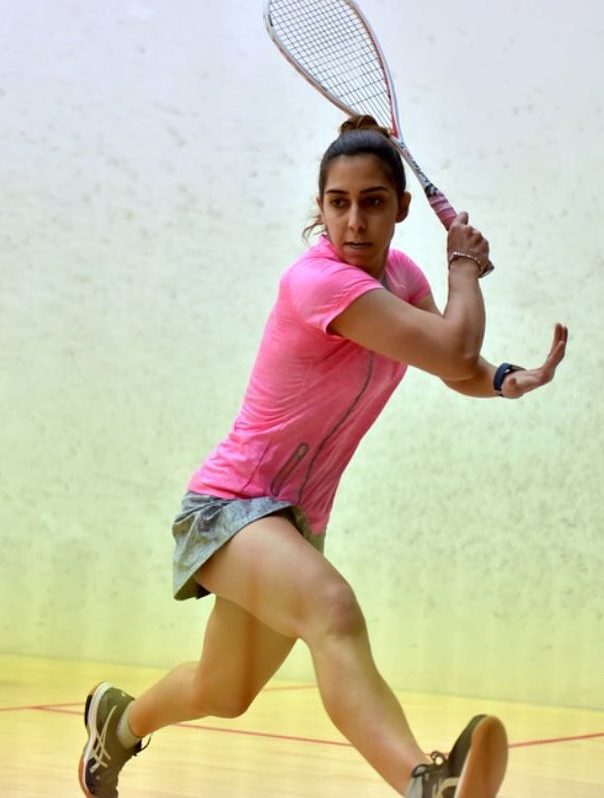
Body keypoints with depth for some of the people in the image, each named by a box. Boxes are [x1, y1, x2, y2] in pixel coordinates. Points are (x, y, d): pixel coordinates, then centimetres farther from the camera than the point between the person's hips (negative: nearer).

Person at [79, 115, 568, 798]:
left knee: (224, 695, 26)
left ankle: (117, 719, 56)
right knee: (333, 609, -41)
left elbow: (458, 372, 15)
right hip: (229, 504, -9)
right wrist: (465, 265, -13)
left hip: (295, 521, 9)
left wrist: (508, 379, -6)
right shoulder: (318, 281, -23)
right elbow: (455, 351, -30)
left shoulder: (399, 274, 2)